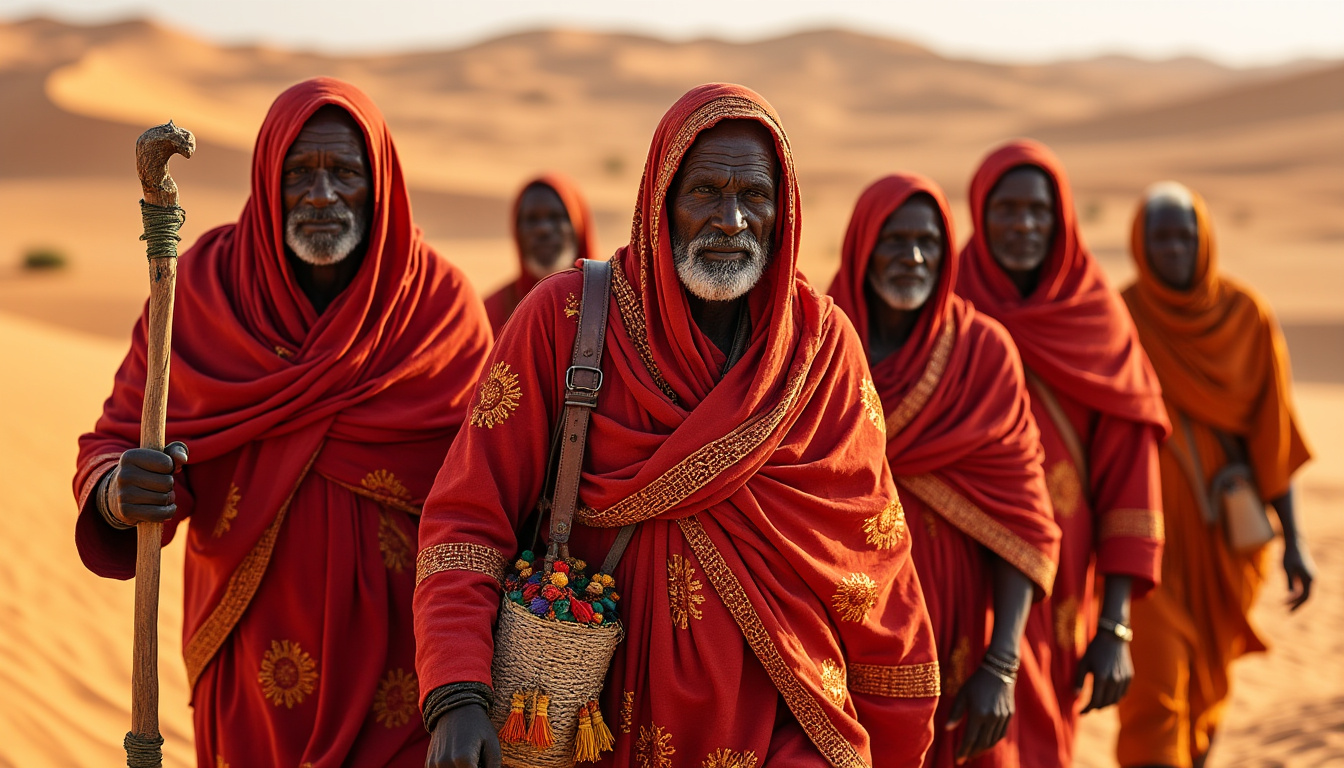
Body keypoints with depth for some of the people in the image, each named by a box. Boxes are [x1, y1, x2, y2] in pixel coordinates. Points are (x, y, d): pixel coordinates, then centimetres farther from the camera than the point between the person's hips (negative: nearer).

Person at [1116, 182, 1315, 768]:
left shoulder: (1246, 316, -2)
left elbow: (1272, 433, 0)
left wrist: (1292, 537, -1)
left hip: (1223, 528, 3)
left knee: (1208, 679, 15)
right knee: (1154, 682, -12)